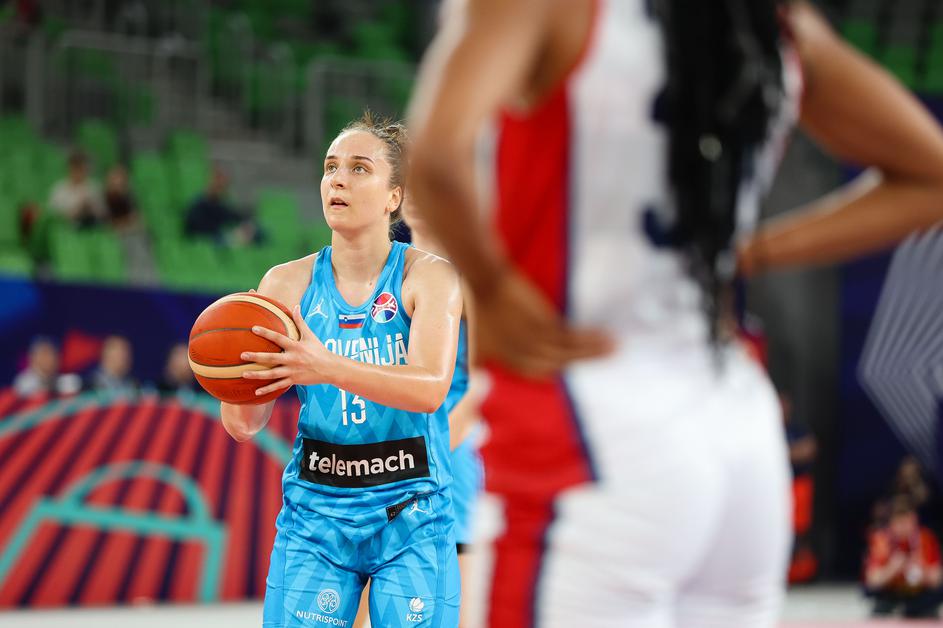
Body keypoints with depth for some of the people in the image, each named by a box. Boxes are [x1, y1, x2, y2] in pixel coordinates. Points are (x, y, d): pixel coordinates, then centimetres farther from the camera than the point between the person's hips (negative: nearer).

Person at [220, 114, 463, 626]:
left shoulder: (428, 276, -5)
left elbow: (430, 387, -22)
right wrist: (234, 372, -26)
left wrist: (329, 369, -37)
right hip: (315, 513, 2)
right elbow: (244, 426, -3)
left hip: (411, 521, -1)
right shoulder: (287, 284, 1)